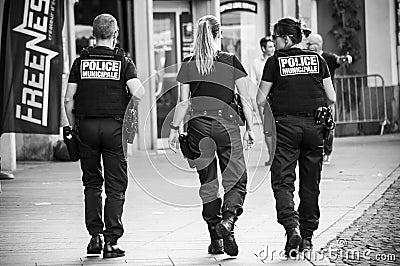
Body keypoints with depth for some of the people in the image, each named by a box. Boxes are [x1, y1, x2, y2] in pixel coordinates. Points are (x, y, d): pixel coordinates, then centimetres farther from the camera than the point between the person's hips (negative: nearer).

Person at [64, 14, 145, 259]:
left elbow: (69, 99, 2)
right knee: (116, 187, 3)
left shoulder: (81, 61, 5)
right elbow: (138, 94, -12)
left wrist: (73, 127, 12)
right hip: (114, 126, -2)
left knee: (92, 183, 14)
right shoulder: (123, 61, -1)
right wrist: (140, 87, 10)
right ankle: (111, 241, -2)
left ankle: (95, 236, 7)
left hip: (86, 127, 2)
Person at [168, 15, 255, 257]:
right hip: (226, 125, -2)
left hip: (198, 126, 2)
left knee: (208, 183, 11)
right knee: (237, 180, 5)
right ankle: (227, 221, -21)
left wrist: (175, 129, 10)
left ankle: (215, 239, 13)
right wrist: (250, 128, 7)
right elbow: (245, 98, 0)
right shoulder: (231, 61, 0)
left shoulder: (188, 65, 3)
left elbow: (184, 102, 2)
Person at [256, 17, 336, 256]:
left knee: (283, 180, -2)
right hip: (314, 126, 3)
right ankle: (307, 236, 15)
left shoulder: (275, 61, -1)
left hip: (286, 125, -3)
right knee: (310, 183, 11)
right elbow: (332, 98, 7)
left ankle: (292, 226, -24)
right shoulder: (317, 60, 7)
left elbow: (261, 100, -1)